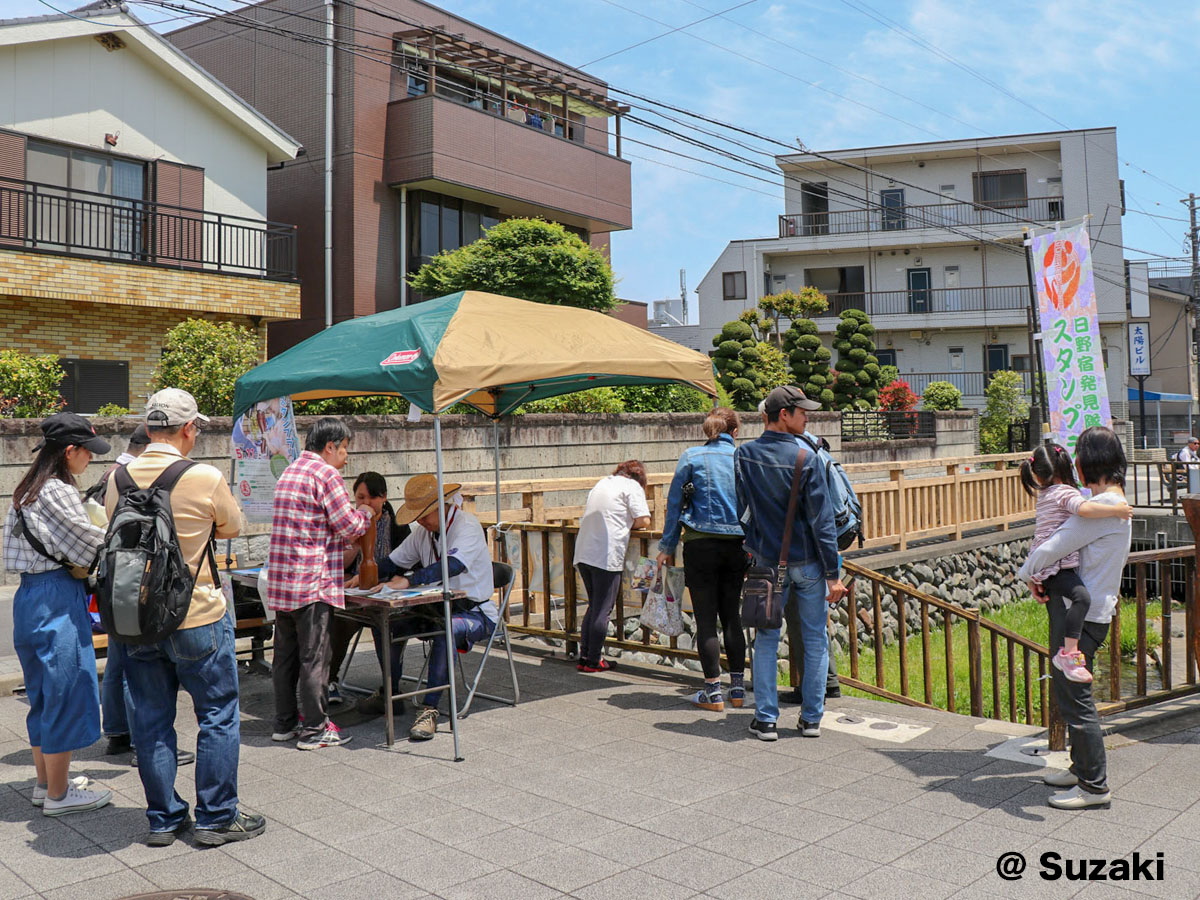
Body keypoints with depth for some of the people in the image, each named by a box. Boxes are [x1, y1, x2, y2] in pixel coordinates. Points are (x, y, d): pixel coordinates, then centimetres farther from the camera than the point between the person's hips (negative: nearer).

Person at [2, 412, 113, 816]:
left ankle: (46, 781, 29)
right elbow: (89, 543, -15)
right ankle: (58, 794, 10)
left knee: (45, 692, 18)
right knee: (66, 692, 0)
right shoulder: (57, 492, -16)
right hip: (57, 599, -10)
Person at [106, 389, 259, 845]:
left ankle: (164, 819, 23)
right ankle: (217, 817, 15)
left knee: (150, 720, 14)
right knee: (218, 716, 8)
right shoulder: (206, 478, -16)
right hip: (197, 618, -5)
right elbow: (232, 527, 1)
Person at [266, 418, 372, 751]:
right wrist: (365, 514, 7)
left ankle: (285, 723, 23)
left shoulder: (289, 472, 17)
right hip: (312, 582, -9)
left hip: (281, 580, 9)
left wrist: (341, 547, 24)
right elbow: (349, 527, -12)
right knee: (314, 656, -2)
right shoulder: (326, 475, -12)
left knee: (285, 654, 14)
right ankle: (314, 729, 5)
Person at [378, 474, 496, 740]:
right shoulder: (423, 530, 8)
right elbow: (395, 562, 15)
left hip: (477, 614, -7)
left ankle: (429, 710, -35)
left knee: (447, 627, -38)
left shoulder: (467, 525, -16)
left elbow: (454, 565, -34)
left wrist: (409, 581, -41)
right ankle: (391, 694, 5)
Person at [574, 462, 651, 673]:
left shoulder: (603, 482, 22)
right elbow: (644, 520, -7)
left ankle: (584, 656, 17)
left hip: (583, 552, 7)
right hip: (606, 556, -7)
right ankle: (593, 661, 4)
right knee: (602, 610, 0)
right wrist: (628, 525, 13)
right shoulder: (633, 486, 2)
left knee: (594, 606, 17)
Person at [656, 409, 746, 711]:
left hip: (701, 544, -3)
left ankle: (713, 691, 5)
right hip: (736, 546, 3)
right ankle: (737, 686, 17)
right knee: (732, 616, 13)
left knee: (706, 619, 3)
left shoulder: (692, 457, -1)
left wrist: (667, 547, 3)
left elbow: (674, 503, -1)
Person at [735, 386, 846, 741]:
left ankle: (766, 719, 11)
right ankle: (811, 718, 17)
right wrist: (833, 573, -8)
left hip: (767, 563, 3)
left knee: (766, 640, 10)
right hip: (808, 563, -2)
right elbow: (821, 519, -12)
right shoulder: (805, 458, -12)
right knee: (815, 640, 10)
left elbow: (738, 509, 4)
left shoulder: (744, 455, -2)